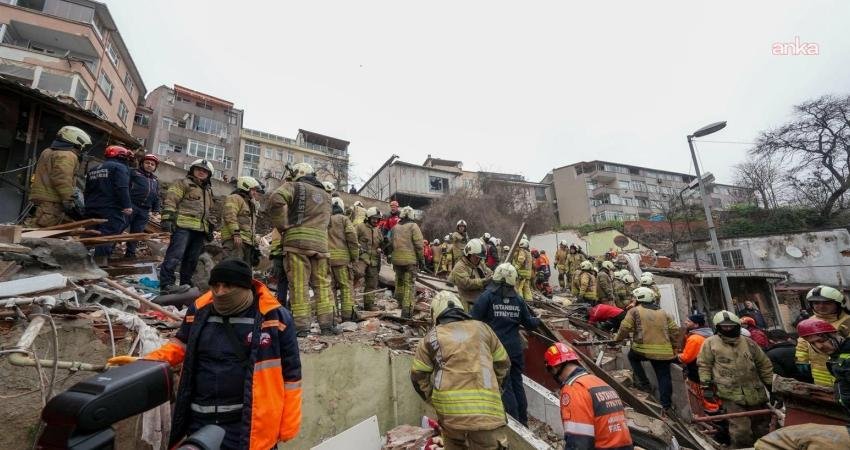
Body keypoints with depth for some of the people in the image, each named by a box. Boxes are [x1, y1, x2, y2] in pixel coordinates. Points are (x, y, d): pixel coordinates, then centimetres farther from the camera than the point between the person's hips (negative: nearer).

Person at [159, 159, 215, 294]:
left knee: (192, 259, 8)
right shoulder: (183, 183, 5)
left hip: (200, 229, 7)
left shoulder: (208, 190, 27)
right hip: (183, 226, -7)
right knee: (175, 255, -14)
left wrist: (210, 228, 24)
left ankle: (185, 283, 14)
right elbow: (170, 201, -6)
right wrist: (168, 218, -18)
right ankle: (166, 284, -13)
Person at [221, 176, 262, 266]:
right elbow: (230, 216, -15)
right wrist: (236, 234, -24)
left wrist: (255, 243, 25)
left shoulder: (250, 204, 32)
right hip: (234, 240, -10)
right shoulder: (234, 198, 3)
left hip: (247, 242, 10)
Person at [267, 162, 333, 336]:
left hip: (297, 241, -4)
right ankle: (326, 324, 12)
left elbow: (276, 200, -13)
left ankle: (301, 326, 0)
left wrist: (282, 226, -5)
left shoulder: (294, 187, 6)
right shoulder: (325, 195, 23)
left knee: (299, 285, -1)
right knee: (322, 284, 10)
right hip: (320, 243, 4)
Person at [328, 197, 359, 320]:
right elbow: (352, 237, -6)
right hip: (342, 257, -4)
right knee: (346, 285, 2)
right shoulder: (344, 219, 4)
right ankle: (347, 314, 0)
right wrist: (354, 256, 1)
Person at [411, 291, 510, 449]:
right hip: (485, 410, 0)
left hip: (449, 412, 1)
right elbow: (503, 364, 21)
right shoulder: (482, 328, 13)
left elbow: (418, 376, 10)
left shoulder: (431, 336, 9)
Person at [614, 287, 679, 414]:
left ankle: (643, 383, 19)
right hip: (664, 352, 4)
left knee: (632, 356, 26)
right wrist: (674, 348, 22)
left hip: (643, 349, -4)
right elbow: (674, 330, 13)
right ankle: (666, 406, 16)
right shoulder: (664, 313, 16)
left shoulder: (635, 311, -1)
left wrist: (617, 339, 10)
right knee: (664, 377, 12)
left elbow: (625, 328, -6)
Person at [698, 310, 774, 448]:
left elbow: (764, 365, 17)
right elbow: (704, 365, -1)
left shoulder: (748, 342, 8)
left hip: (754, 392, 5)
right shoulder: (710, 343, -4)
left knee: (762, 426, 18)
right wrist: (706, 385, -7)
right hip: (730, 393, -5)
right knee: (741, 430, -8)